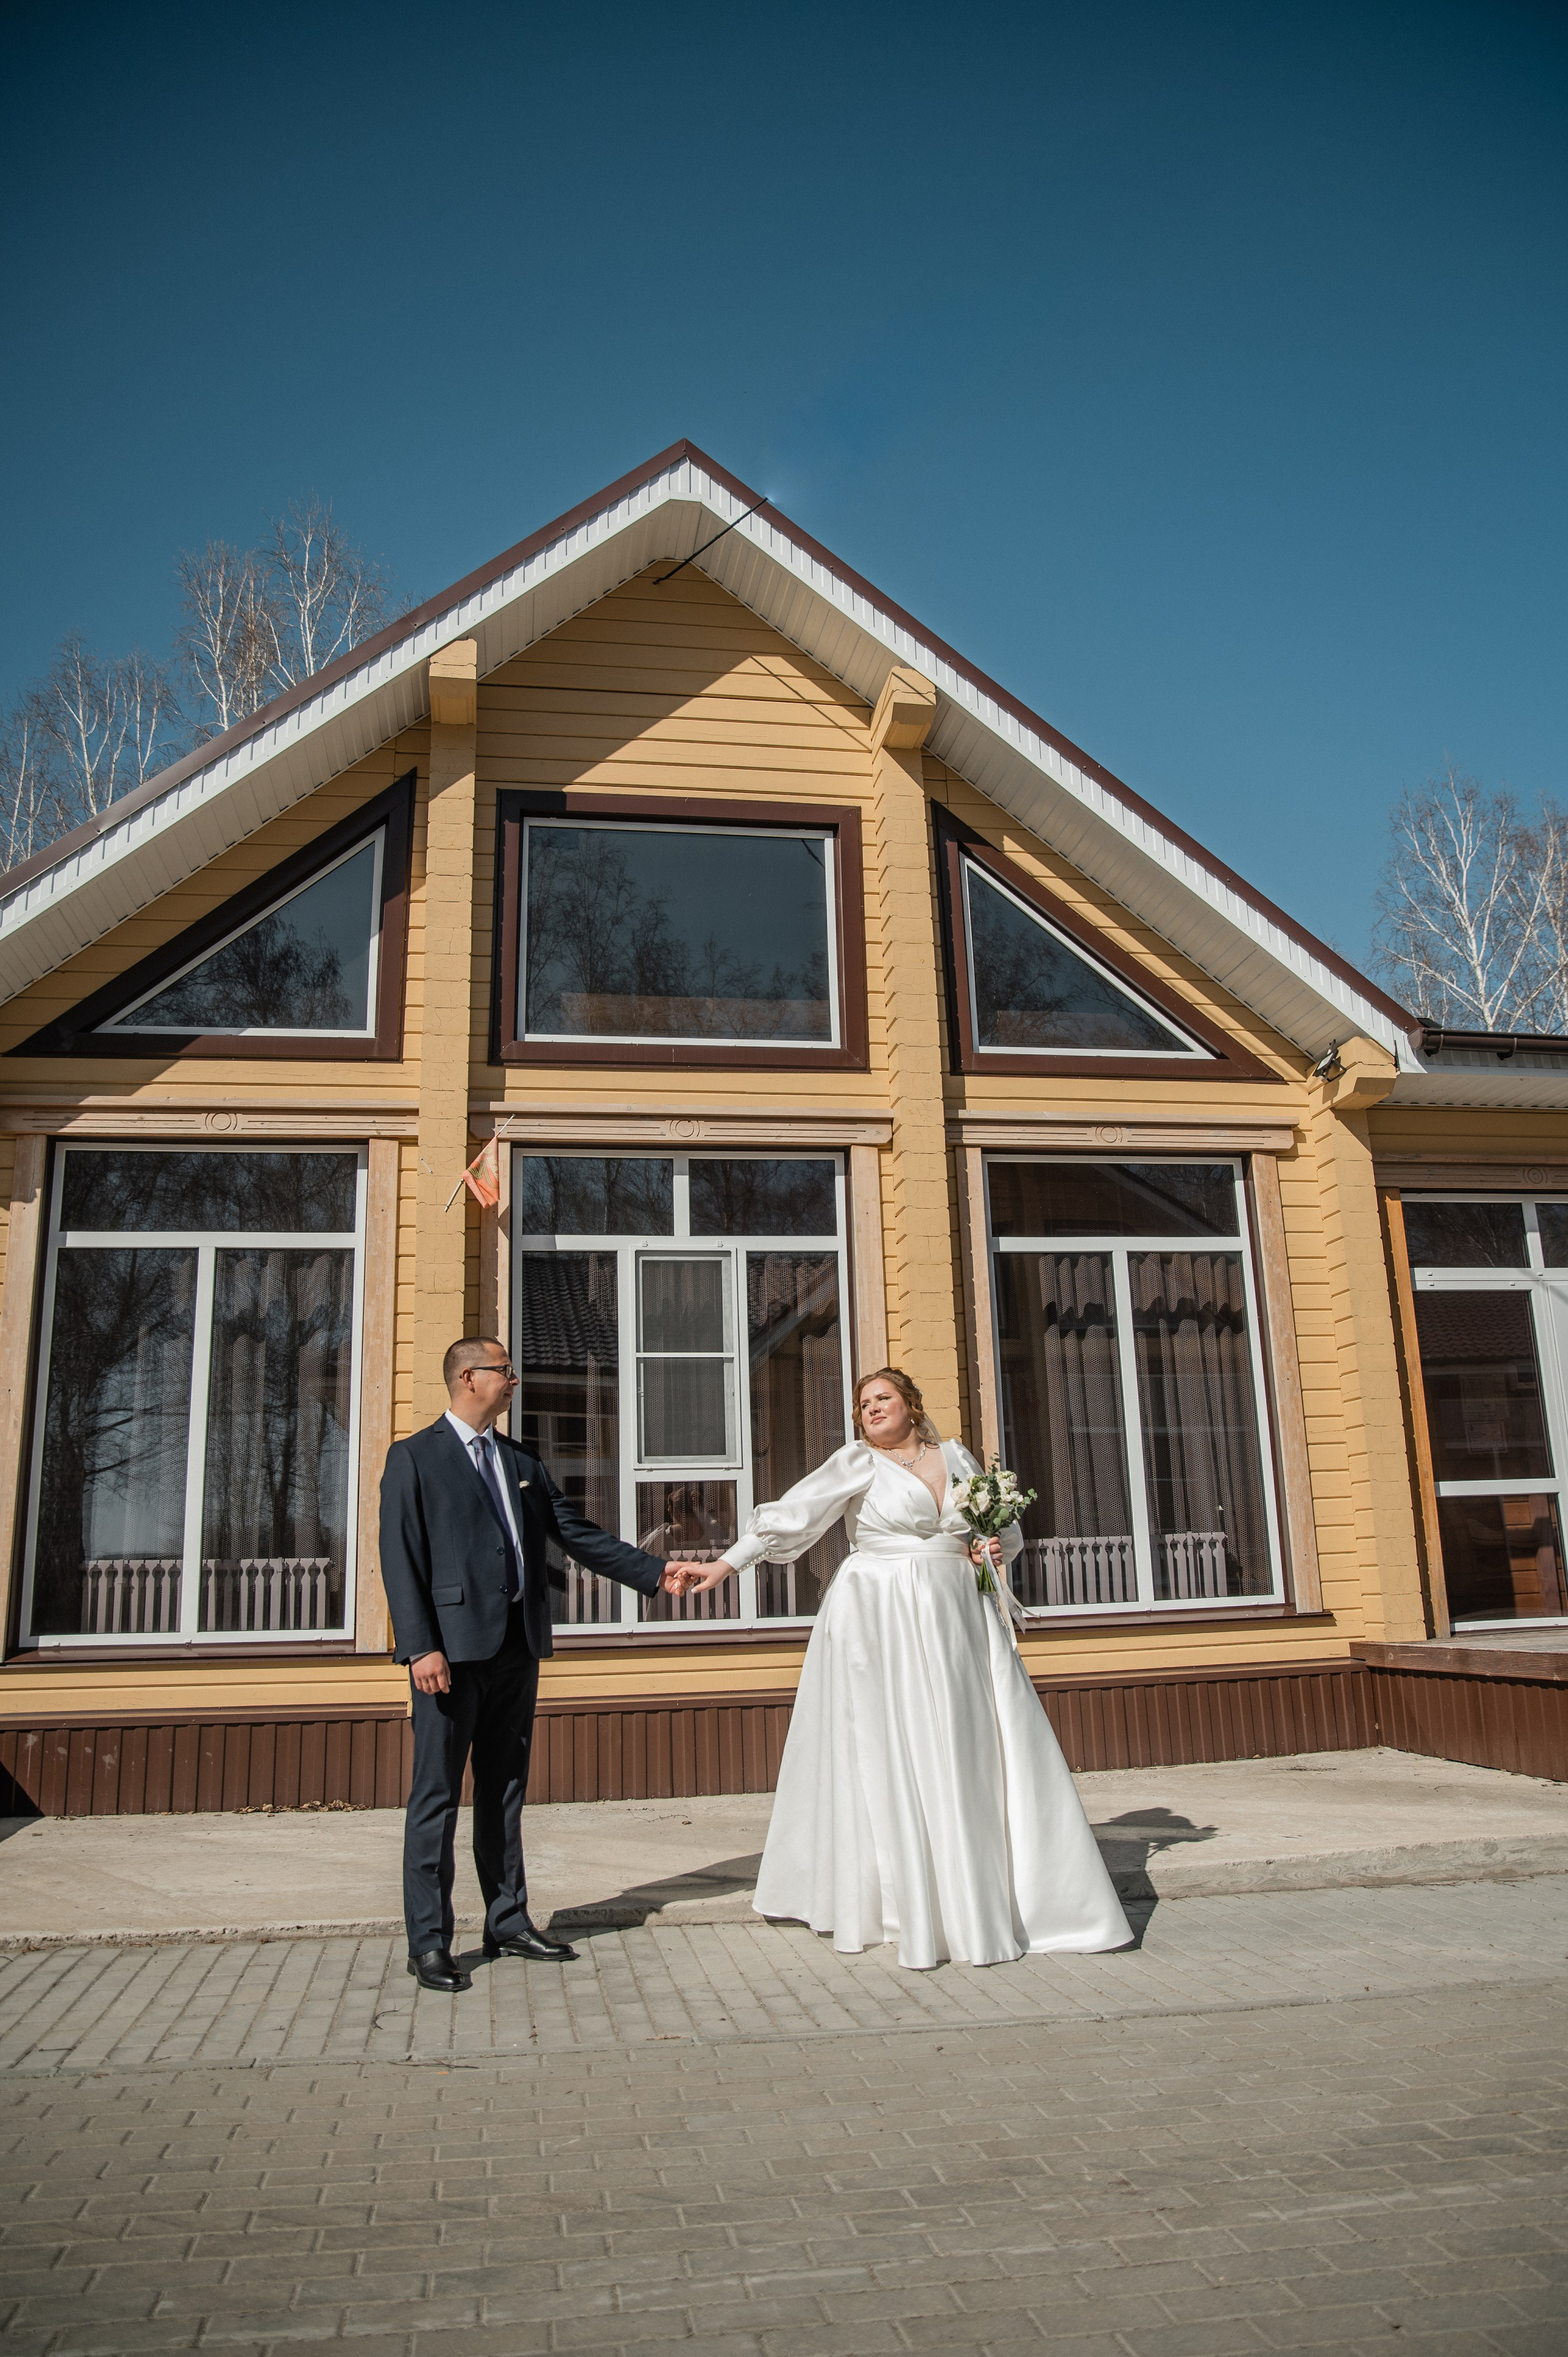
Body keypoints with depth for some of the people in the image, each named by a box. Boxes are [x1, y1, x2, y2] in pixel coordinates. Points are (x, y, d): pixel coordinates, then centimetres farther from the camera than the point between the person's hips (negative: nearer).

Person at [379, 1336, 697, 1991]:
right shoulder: (414, 1457, -1)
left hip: (517, 1644, 6)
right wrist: (421, 1647, -17)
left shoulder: (521, 1462, 17)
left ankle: (509, 1922, 22)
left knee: (505, 1790, 13)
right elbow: (400, 1558, -8)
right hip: (454, 1647, -6)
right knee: (437, 1796, -1)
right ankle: (428, 1943, 8)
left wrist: (653, 1572, 8)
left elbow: (578, 1533, 16)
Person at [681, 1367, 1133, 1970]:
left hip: (957, 1623, 4)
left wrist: (995, 1547, 1)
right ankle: (915, 1912, 6)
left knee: (974, 1754, 4)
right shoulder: (858, 1463, 0)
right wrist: (727, 1564, -9)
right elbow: (790, 1515, -4)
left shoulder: (955, 1457, 11)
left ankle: (996, 1901, 14)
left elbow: (1005, 1526, 22)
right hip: (882, 1623, -4)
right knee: (892, 1756, -2)